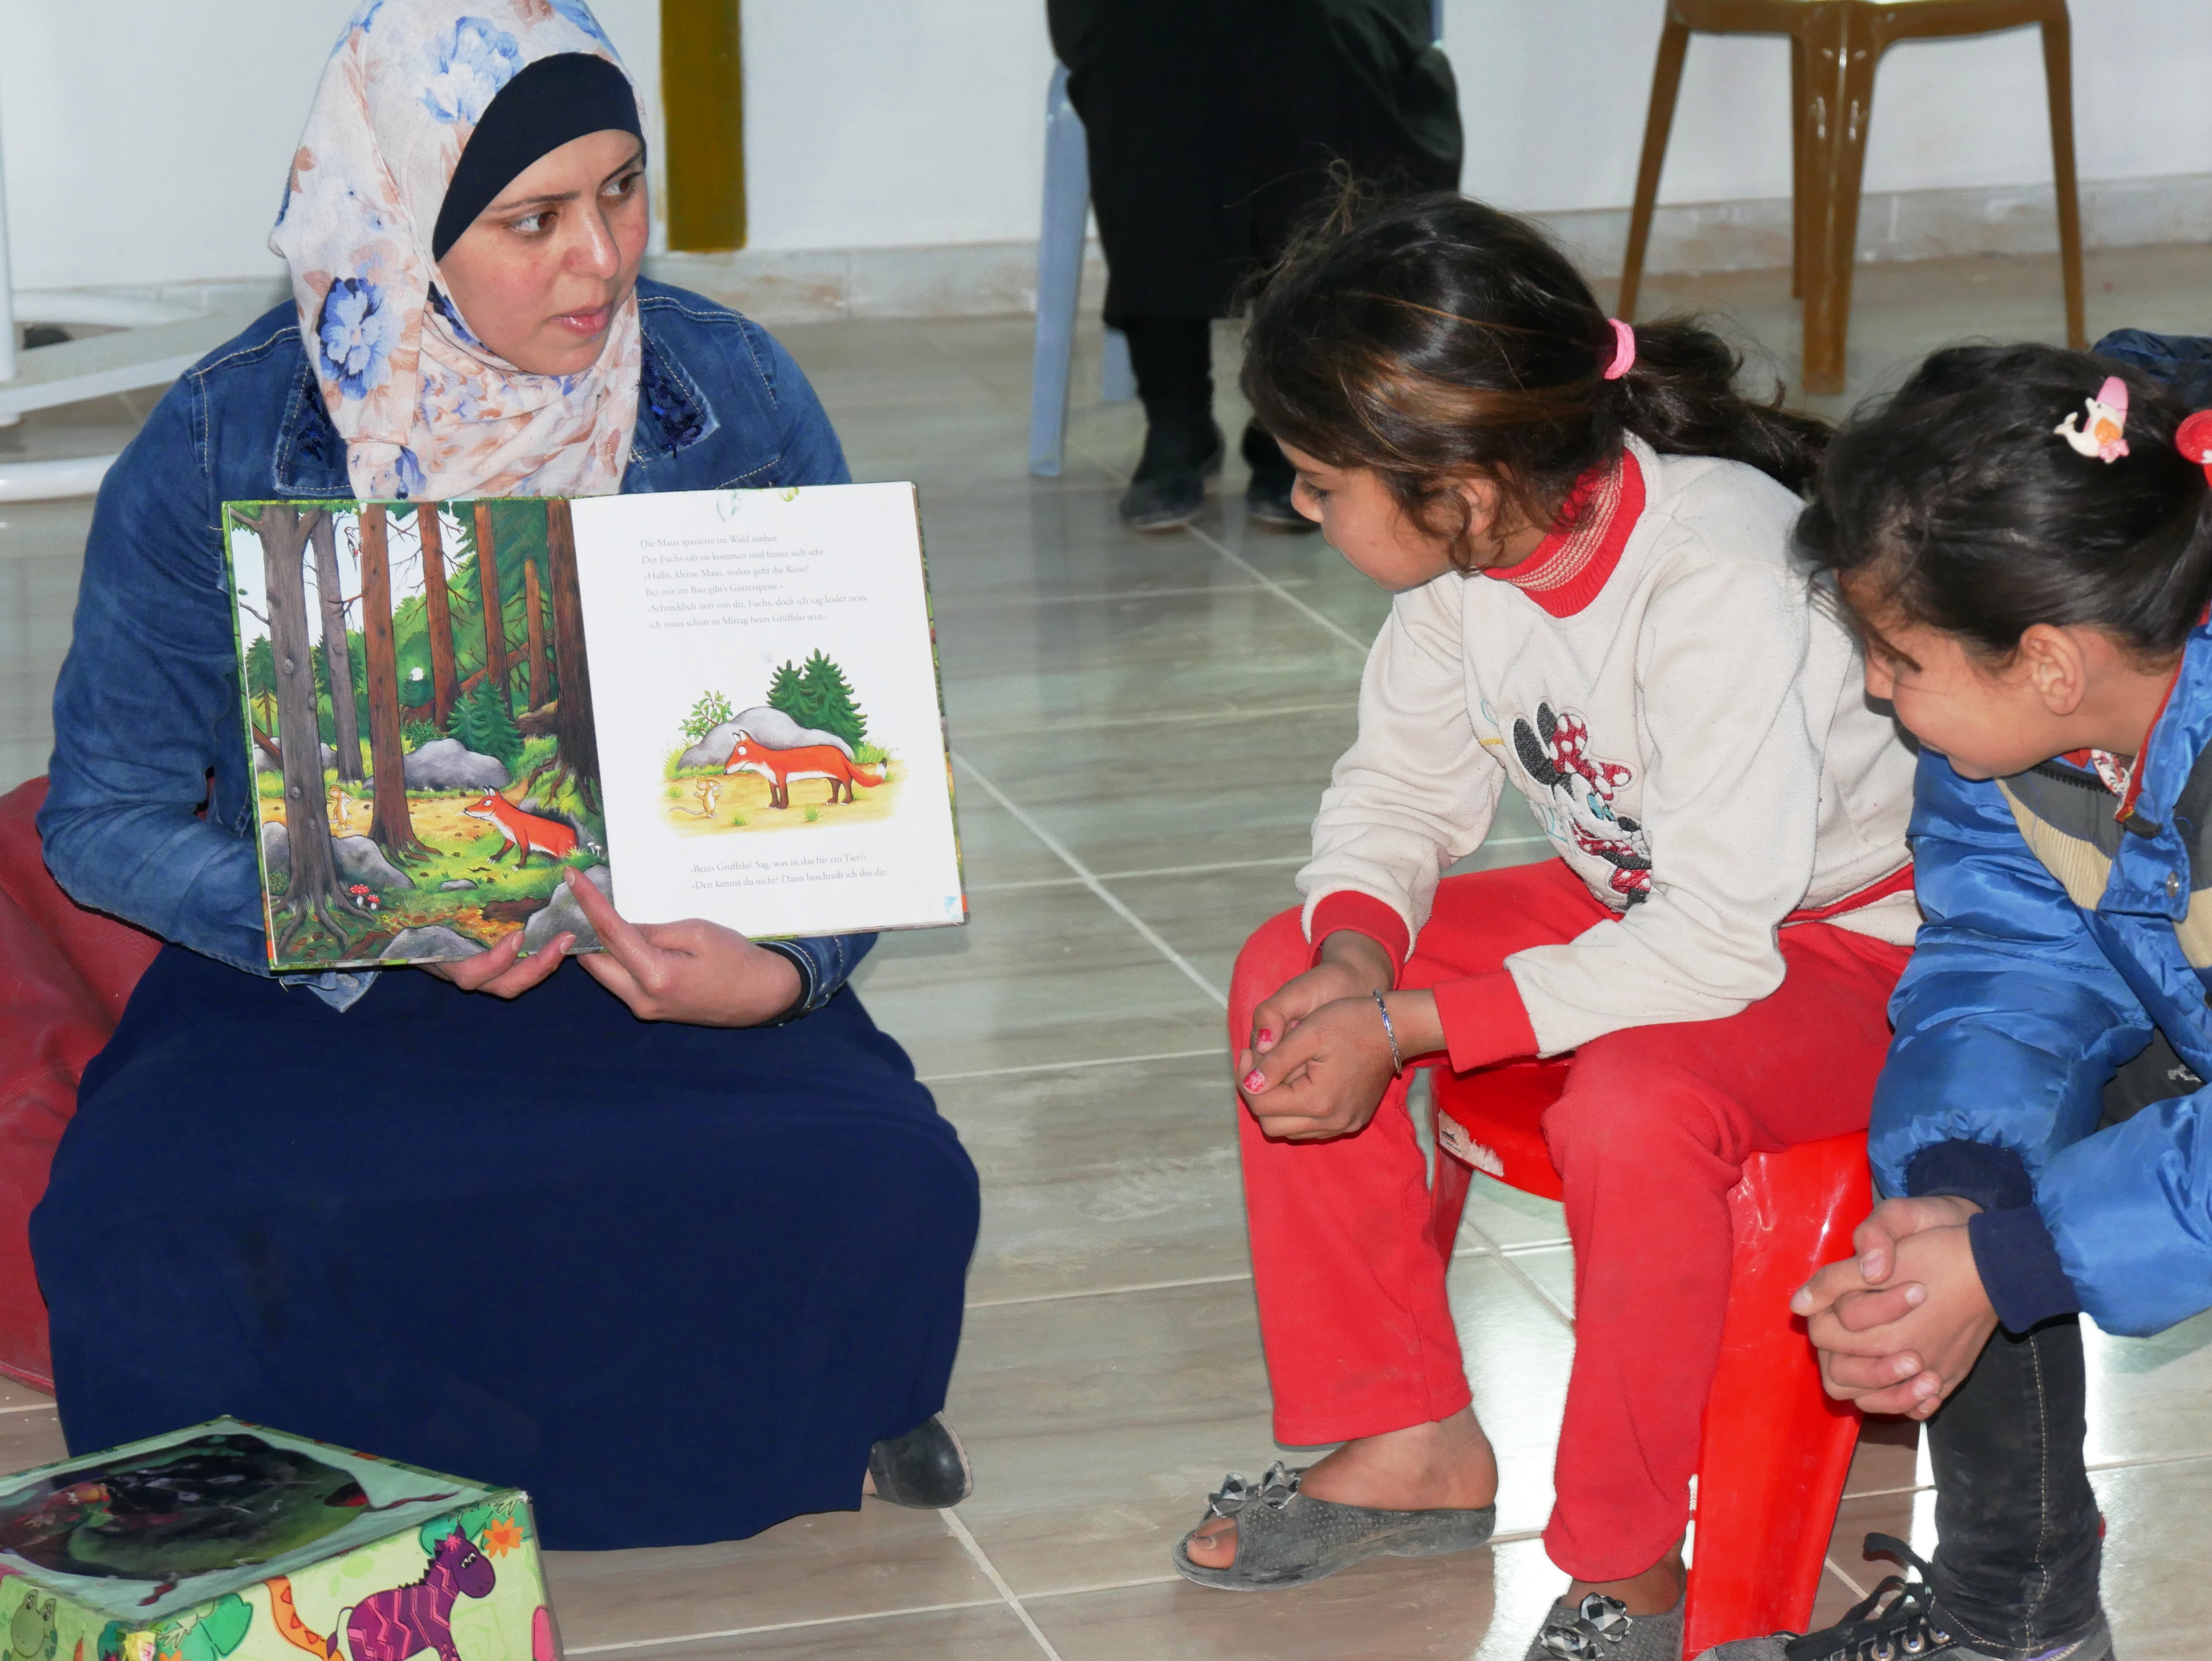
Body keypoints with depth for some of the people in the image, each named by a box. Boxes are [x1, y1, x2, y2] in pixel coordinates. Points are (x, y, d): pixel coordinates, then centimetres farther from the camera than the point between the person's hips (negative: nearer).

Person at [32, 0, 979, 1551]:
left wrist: (784, 972, -18)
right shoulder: (220, 451, -8)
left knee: (890, 1185, -28)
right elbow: (106, 813, -3)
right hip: (319, 994, -1)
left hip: (662, 963, 1)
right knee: (137, 1227, -31)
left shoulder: (734, 401, -4)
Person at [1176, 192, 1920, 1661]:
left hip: (1851, 943, -8)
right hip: (1642, 903, 8)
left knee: (1633, 1109, -37)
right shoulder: (1476, 551, -12)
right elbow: (1401, 784, 1)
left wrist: (1411, 1027, -34)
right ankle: (1407, 1444, 5)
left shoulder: (1723, 587, -35)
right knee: (1290, 980, -5)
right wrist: (1358, 948, -21)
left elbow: (1715, 943, -35)